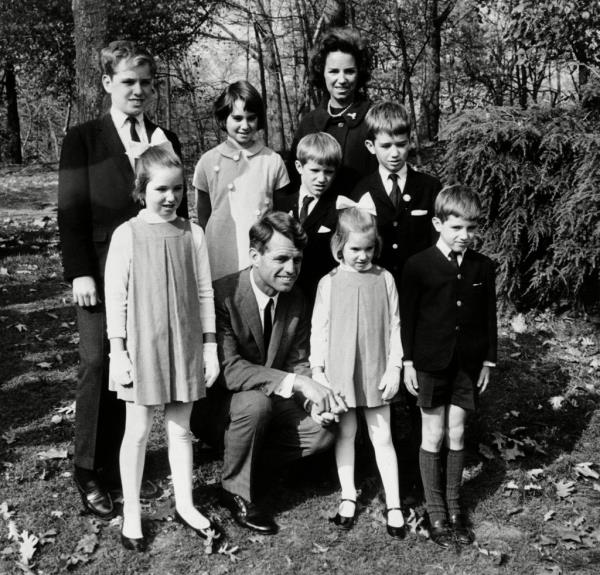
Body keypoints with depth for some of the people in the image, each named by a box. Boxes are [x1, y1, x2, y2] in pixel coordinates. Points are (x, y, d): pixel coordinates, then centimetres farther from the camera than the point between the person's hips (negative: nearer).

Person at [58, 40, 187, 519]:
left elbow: (178, 206, 14)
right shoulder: (83, 139, 3)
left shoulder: (165, 139, 13)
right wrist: (79, 272, -10)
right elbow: (71, 210, -2)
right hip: (104, 274, -3)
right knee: (99, 366, 0)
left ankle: (120, 463, 19)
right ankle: (90, 474, 12)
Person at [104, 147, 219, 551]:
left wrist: (210, 347, 4)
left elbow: (205, 293, 4)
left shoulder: (193, 234, 0)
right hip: (142, 346, -2)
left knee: (181, 428, 14)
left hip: (185, 344, 2)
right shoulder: (127, 235, -7)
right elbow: (115, 296, -6)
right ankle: (132, 513, 22)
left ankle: (185, 504, 29)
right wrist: (118, 352, -8)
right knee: (138, 431, 8)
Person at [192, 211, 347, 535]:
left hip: (274, 398, 5)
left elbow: (297, 363, 1)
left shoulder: (296, 301, -3)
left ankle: (254, 459, 11)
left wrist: (314, 400, -20)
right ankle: (235, 491, -10)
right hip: (217, 399, -5)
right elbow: (229, 368, -31)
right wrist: (295, 383, -38)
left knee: (322, 432, -15)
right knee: (256, 403, -36)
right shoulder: (222, 295, -24)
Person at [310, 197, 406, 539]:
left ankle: (394, 505, 13)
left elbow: (394, 326, 1)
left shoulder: (384, 280, -2)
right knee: (346, 433, 12)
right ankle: (348, 498, 26)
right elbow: (319, 329, -1)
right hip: (340, 371, 0)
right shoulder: (330, 283, -4)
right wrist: (318, 371, -3)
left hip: (376, 371, 0)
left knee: (382, 436, 6)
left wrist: (394, 368, -3)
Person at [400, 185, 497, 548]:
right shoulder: (419, 266, -9)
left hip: (468, 365, 3)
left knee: (457, 434, 11)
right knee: (434, 436, 6)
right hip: (430, 364, -3)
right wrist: (408, 362, -4)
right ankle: (436, 511, 18)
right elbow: (407, 316, -4)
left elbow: (489, 317, 7)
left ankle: (454, 507, 25)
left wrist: (488, 361, 7)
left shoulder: (483, 267, 1)